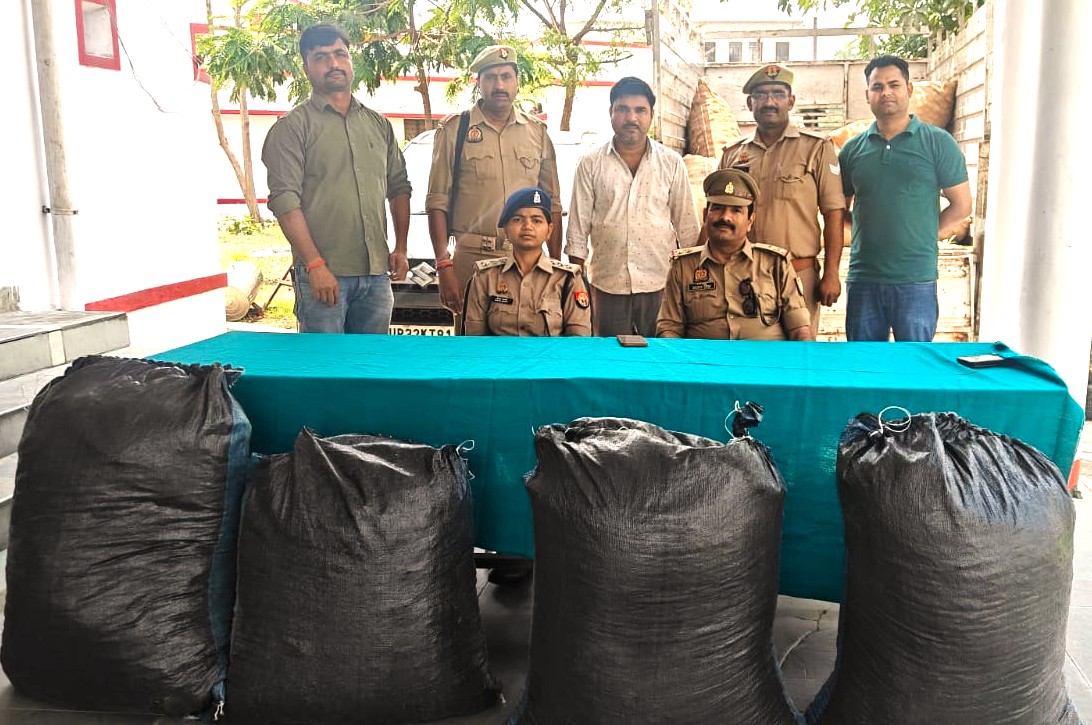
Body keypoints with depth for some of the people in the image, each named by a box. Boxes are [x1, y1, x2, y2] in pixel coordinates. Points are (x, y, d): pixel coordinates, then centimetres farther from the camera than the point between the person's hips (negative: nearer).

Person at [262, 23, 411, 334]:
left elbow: (399, 187, 21)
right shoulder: (292, 127, -1)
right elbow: (284, 200, -10)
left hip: (376, 273, 5)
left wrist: (400, 249, 10)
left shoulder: (378, 125, 16)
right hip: (323, 273, -5)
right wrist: (315, 265, -18)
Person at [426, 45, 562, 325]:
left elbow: (552, 205, 13)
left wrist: (556, 264, 8)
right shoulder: (454, 129, 3)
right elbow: (437, 202, -1)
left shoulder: (537, 132, 12)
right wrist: (444, 265, -9)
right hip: (471, 257, -2)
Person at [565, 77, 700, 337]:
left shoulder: (672, 164, 4)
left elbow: (687, 227, 7)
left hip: (659, 283, 0)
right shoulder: (591, 165, 3)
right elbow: (578, 229, 4)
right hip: (607, 284, 0)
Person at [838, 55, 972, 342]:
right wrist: (866, 236, 5)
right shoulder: (853, 149, 9)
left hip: (916, 279, -2)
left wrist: (926, 237, 0)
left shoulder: (938, 143, 2)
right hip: (863, 278, 3)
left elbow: (961, 204, 4)